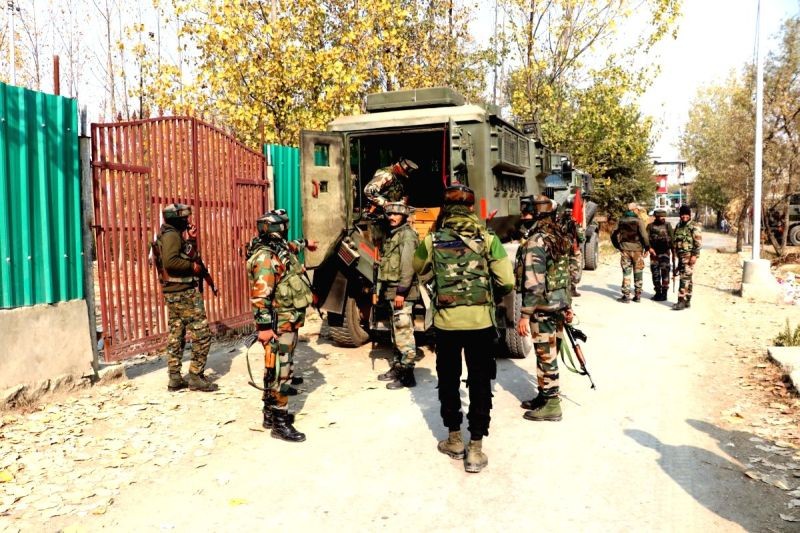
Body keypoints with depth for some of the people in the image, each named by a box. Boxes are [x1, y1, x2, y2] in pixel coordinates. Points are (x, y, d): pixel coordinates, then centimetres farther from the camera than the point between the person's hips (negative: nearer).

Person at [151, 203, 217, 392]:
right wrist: (193, 266, -18)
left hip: (173, 292, 10)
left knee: (176, 335, 12)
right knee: (201, 333, -6)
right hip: (184, 292, -10)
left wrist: (192, 240, 7)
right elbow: (170, 261, -29)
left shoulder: (172, 234, 16)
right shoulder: (172, 235, -14)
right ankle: (196, 377, -2)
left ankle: (175, 379, 17)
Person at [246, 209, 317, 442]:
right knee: (279, 372, -6)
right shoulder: (265, 257, -20)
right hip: (278, 325, -10)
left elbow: (290, 247, 37)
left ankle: (271, 413, 28)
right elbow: (260, 296, -25)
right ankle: (279, 423, -1)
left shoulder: (279, 248, 10)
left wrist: (305, 243, 53)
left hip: (288, 323, 10)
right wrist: (264, 326, -28)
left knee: (279, 370, 17)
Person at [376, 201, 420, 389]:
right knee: (396, 332, 16)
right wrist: (381, 290, 19)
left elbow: (407, 266, -19)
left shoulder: (407, 235, -10)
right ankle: (397, 368, 26)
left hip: (402, 293, -10)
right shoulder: (392, 234, 19)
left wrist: (401, 292, -23)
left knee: (404, 333, -8)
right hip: (391, 291, 10)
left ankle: (407, 375, -4)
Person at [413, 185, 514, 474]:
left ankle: (454, 439, 29)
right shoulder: (487, 239, -4)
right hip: (480, 321, -1)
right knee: (480, 383, 9)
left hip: (446, 321, 1)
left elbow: (418, 270, 17)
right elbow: (507, 282, -5)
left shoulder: (432, 241, -2)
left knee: (448, 380, 17)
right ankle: (475, 450, 12)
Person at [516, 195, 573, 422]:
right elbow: (567, 274, 14)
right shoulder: (562, 238, 10)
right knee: (550, 353, 17)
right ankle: (544, 396, 29)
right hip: (559, 304, 9)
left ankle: (551, 405, 8)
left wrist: (525, 315, -18)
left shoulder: (535, 242, -17)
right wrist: (567, 306, 20)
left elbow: (533, 283, -21)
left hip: (543, 307, -9)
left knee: (545, 355, 0)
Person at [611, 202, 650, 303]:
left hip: (625, 250, 3)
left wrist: (618, 246, 19)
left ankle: (626, 296, 3)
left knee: (626, 273, 6)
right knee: (638, 274, 8)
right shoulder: (638, 221, -9)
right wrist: (647, 247, -3)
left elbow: (614, 235, 8)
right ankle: (637, 296, 13)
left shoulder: (621, 221, 5)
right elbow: (644, 236, -15)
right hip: (637, 250, -3)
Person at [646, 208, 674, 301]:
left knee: (664, 272, -4)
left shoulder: (667, 225, 2)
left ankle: (664, 293, 0)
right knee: (655, 272, 7)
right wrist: (650, 248, -21)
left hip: (665, 252, -2)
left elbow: (672, 239, 2)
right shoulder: (650, 226, 4)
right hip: (654, 253, 2)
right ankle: (658, 292, 18)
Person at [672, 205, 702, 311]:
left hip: (689, 256, -8)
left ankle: (681, 301, -14)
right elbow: (674, 241, 22)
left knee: (685, 278, -12)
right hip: (680, 256, 8)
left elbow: (698, 242, -12)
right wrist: (674, 252, 17)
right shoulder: (678, 226, 15)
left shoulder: (694, 227, -8)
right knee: (687, 279, 13)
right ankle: (687, 301, 18)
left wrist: (694, 255, -19)